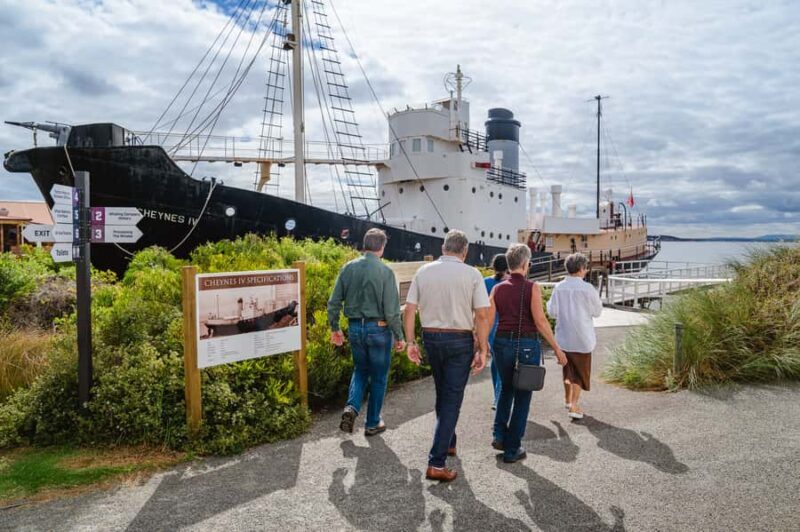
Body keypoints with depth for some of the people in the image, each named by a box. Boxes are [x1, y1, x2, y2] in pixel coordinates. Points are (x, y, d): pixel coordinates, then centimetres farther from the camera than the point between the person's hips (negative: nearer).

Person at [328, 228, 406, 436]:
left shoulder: (348, 268, -1)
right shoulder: (385, 271, -13)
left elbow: (333, 303, 2)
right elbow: (391, 309, -14)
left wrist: (335, 328, 14)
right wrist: (399, 337, -4)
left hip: (355, 327, 4)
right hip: (378, 329, -4)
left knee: (360, 370, 24)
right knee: (378, 377, 13)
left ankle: (352, 407, 3)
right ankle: (372, 423, 22)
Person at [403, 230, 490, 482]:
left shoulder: (424, 272, 1)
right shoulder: (471, 274, -8)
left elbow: (409, 310, -1)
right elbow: (482, 315, -12)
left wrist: (411, 342, 5)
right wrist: (482, 350, -7)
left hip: (431, 338, 4)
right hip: (460, 340, -4)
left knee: (442, 393, 23)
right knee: (452, 399, 2)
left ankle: (448, 443, 40)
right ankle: (437, 463, -1)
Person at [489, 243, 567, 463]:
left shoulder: (497, 289, 2)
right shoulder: (532, 288, -9)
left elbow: (488, 320, -2)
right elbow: (540, 321, -15)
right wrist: (557, 349, -9)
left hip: (502, 343, 4)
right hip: (527, 344, -4)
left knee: (506, 388, 26)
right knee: (522, 396, 9)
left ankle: (499, 435, 18)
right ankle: (512, 450, 16)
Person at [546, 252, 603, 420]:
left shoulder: (559, 288, -7)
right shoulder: (587, 288, -16)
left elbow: (552, 311, -4)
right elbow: (597, 311, -5)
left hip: (563, 337, 4)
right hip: (582, 338, -4)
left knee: (568, 369, 22)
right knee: (580, 371, 9)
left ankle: (568, 399, 38)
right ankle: (574, 406, 4)